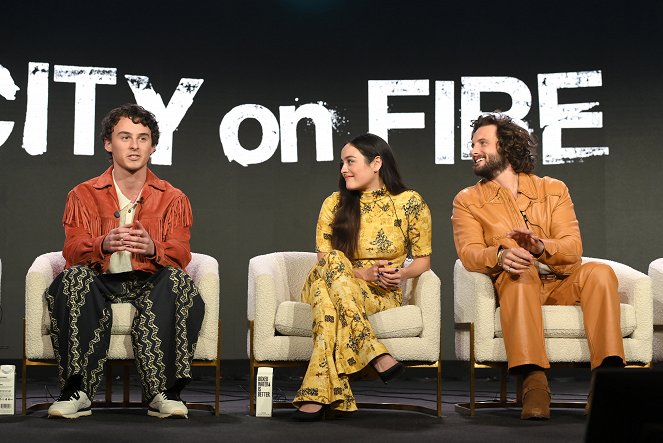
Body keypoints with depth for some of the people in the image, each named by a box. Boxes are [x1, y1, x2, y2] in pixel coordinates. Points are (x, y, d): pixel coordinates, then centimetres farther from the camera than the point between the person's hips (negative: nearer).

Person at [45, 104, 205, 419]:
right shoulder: (84, 195, 12)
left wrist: (151, 248, -27)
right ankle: (77, 391, -35)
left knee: (176, 280, -33)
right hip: (101, 280, 0)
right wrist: (104, 245, -26)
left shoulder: (172, 198, 13)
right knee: (74, 277, -33)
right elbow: (72, 251, -2)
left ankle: (162, 391, -34)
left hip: (150, 282, 0)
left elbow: (181, 254, -2)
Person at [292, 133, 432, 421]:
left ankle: (319, 395, -42)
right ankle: (378, 356, -42)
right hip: (327, 288, 2)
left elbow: (423, 260, 7)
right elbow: (325, 260, 3)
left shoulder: (410, 203, 2)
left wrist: (401, 274, -16)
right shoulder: (335, 204, 7)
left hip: (381, 296, -2)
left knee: (331, 302, -37)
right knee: (333, 264, -37)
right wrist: (362, 274, -15)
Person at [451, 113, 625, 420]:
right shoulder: (467, 201, 12)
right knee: (520, 270, -35)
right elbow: (469, 253, -5)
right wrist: (500, 255, -29)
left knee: (599, 272, -28)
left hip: (561, 284, 2)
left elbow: (573, 247, 0)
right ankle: (533, 381, -48)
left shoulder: (553, 190, 14)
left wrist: (540, 245, -23)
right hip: (513, 288, -2)